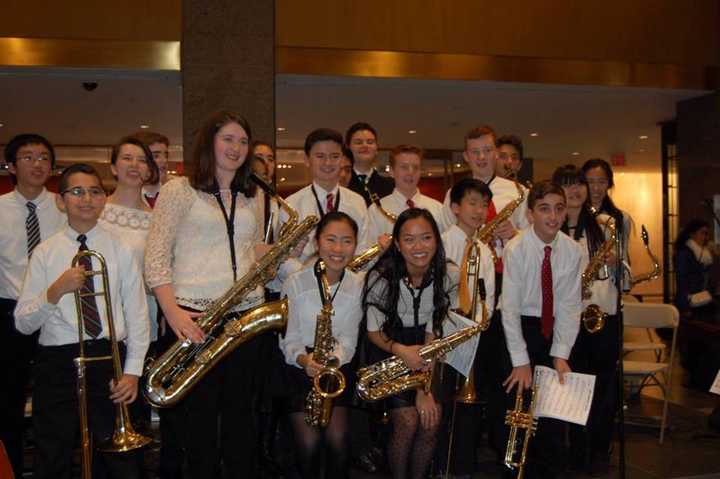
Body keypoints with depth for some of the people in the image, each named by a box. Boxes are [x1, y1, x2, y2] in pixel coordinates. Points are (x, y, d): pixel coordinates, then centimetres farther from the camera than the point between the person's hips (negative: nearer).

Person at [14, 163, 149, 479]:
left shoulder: (121, 250, 4)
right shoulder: (44, 253, 4)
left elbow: (137, 314, 1)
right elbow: (22, 323, 1)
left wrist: (133, 370, -6)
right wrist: (55, 293, -17)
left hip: (109, 359, 0)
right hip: (57, 364, 0)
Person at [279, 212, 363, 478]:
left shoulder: (357, 285, -2)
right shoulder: (296, 283, -8)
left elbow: (348, 340, -1)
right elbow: (289, 339, -5)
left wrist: (333, 360, -22)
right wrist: (305, 360, -26)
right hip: (300, 367, -1)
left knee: (337, 437, -16)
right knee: (309, 441, -14)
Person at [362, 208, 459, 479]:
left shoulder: (448, 275, -14)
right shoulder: (381, 277, -21)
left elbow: (434, 332, -10)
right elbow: (373, 331, -9)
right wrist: (400, 350, -30)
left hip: (424, 348, 2)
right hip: (389, 347, -2)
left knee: (431, 421, -13)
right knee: (407, 421, -17)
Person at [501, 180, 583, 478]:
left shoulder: (572, 250, -5)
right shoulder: (516, 249, -15)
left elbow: (570, 306, -5)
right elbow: (509, 307, -16)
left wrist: (560, 355, -13)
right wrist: (521, 361, -18)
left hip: (555, 329, 3)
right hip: (519, 327, -3)